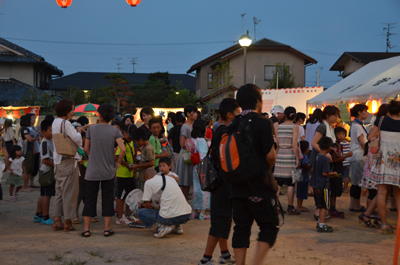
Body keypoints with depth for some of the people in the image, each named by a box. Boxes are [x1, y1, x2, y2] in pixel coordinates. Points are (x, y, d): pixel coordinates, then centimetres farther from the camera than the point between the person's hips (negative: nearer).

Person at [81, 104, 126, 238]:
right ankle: (107, 229, 11)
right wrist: (118, 162, 2)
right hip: (108, 171, 0)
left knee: (90, 199, 7)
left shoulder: (91, 129, -2)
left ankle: (86, 229, 10)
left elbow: (86, 149, 3)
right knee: (107, 199, 8)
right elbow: (122, 149, -14)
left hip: (92, 171, 0)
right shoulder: (114, 130, -5)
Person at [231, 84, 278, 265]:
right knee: (269, 226, 6)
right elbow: (270, 155, -16)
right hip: (259, 186, -5)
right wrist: (268, 167, 5)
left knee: (241, 228, 11)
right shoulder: (262, 123, -11)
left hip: (237, 187, 6)